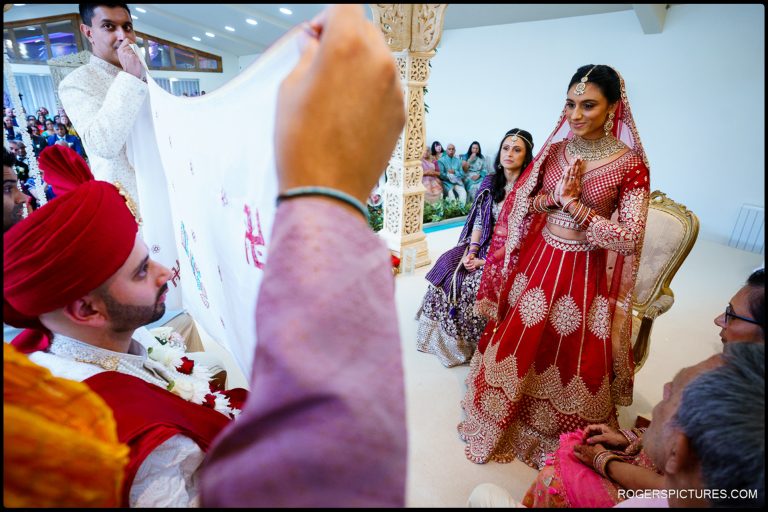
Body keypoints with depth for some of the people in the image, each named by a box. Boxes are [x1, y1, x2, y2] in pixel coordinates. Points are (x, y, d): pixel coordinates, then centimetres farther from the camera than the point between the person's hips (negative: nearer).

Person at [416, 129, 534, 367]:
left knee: (473, 283, -27)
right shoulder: (490, 182, 7)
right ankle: (446, 338, 3)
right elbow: (478, 220, 6)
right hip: (485, 246, 6)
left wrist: (489, 261, -17)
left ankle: (470, 343, -4)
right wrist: (472, 251, -9)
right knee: (447, 266, -13)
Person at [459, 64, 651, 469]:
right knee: (519, 341, 15)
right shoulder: (554, 149, -1)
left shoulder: (631, 164, -12)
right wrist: (553, 197, -15)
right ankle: (504, 416, 43)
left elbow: (629, 239, -16)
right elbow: (520, 203, 4)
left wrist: (572, 203, -20)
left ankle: (559, 434, 41)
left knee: (571, 357, 11)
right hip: (537, 259, 4)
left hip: (585, 273, -3)